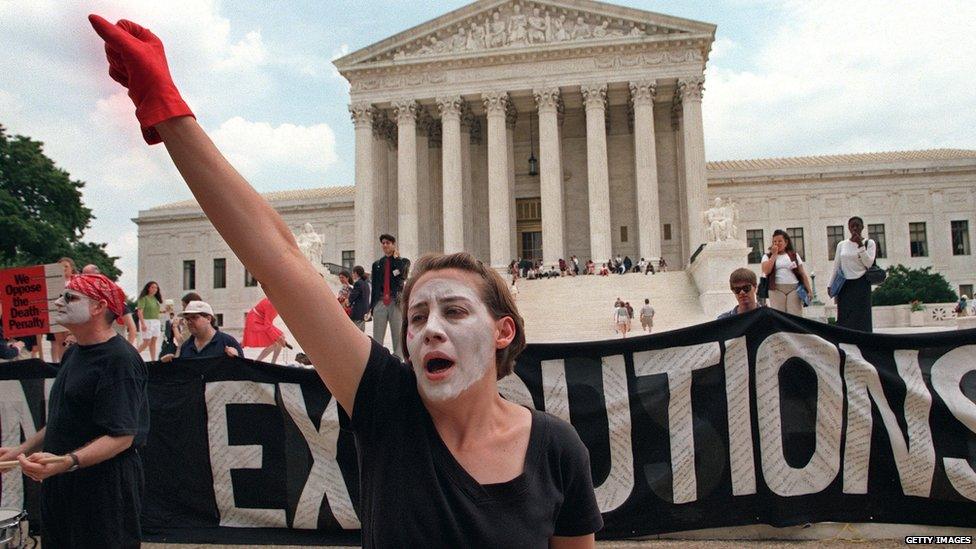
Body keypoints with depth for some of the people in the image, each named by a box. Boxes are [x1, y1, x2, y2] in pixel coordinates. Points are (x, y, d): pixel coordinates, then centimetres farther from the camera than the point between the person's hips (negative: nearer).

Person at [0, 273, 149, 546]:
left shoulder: (119, 359, -18)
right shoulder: (73, 353, 12)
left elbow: (121, 436, -23)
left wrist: (66, 462, -34)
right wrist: (22, 450, 16)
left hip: (105, 489, -9)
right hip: (61, 486, 9)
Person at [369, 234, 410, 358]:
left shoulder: (403, 261, 9)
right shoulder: (377, 264, 16)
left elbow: (402, 274, -13)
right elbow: (374, 287, 14)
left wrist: (396, 257, 1)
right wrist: (371, 307, 9)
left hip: (396, 303, -2)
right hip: (380, 303, 2)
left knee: (398, 337, 0)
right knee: (377, 338, 1)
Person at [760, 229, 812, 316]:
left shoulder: (794, 255, 14)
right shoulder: (768, 256, 10)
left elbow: (803, 274, 12)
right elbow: (766, 271, -9)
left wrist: (809, 290, 5)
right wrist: (774, 254, -3)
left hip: (794, 289, 1)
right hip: (776, 289, -1)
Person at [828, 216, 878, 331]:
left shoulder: (869, 243, 3)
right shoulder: (841, 245, 10)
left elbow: (869, 263, -10)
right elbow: (836, 267, 12)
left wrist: (860, 245, -17)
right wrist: (830, 285, 7)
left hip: (861, 284, -2)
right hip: (844, 286, 2)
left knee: (861, 319, -5)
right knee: (844, 319, 0)